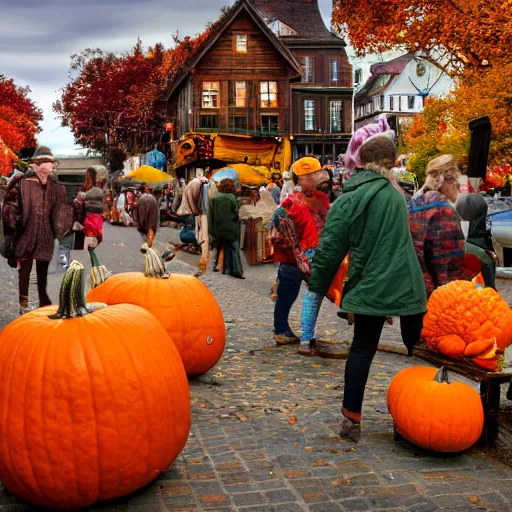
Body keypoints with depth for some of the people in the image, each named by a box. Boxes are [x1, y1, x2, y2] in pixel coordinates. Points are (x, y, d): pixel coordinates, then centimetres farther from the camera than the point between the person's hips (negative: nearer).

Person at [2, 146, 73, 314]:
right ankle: (24, 304, 12)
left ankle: (44, 302, 22)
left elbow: (60, 209, 15)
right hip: (26, 233, -4)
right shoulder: (23, 182, -9)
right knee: (25, 269, 4)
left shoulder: (54, 185, 7)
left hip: (45, 236, 4)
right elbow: (10, 204, -6)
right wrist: (14, 224, -12)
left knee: (43, 270, 12)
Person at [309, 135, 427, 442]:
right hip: (406, 285, 3)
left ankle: (352, 419, 5)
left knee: (363, 348, 5)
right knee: (416, 347, 13)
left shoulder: (349, 199, -7)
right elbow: (402, 240, 13)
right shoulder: (395, 193, 6)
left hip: (370, 287, -3)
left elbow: (331, 247, -8)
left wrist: (318, 286, 1)